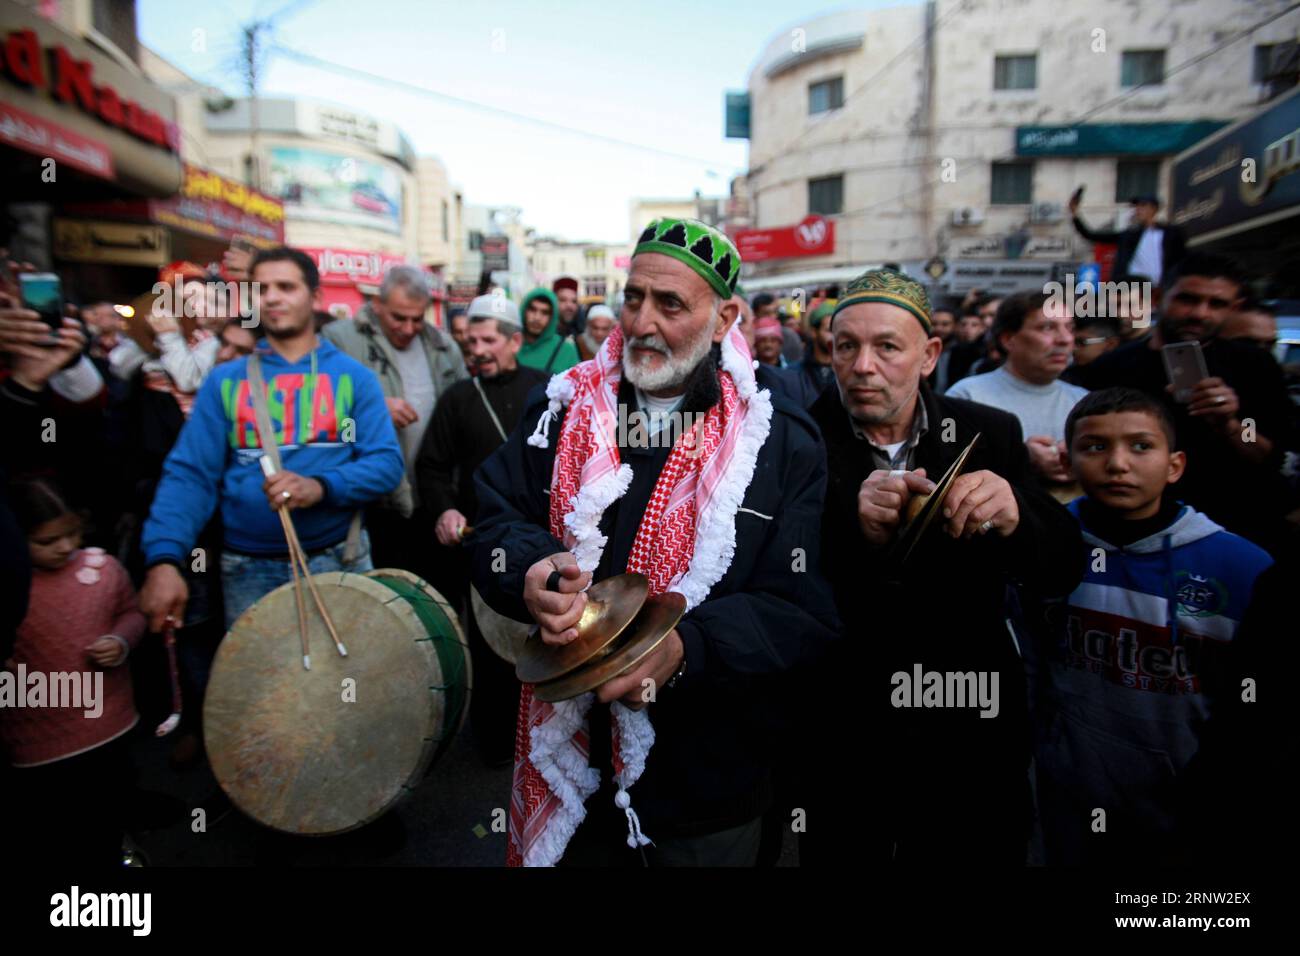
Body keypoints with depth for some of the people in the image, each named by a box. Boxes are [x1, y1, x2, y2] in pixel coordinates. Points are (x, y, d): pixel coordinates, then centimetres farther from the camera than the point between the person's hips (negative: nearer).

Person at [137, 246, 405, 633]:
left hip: (338, 561, 0)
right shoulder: (225, 380, 4)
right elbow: (188, 474, -3)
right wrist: (164, 559, -18)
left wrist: (321, 487, -26)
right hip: (248, 569, 1)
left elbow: (387, 463, -7)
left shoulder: (353, 376, 1)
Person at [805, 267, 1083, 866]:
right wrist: (855, 532, -37)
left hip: (970, 736, 3)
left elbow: (1062, 570, -5)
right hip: (841, 743, -2)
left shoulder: (990, 434, -3)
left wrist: (1013, 518, -28)